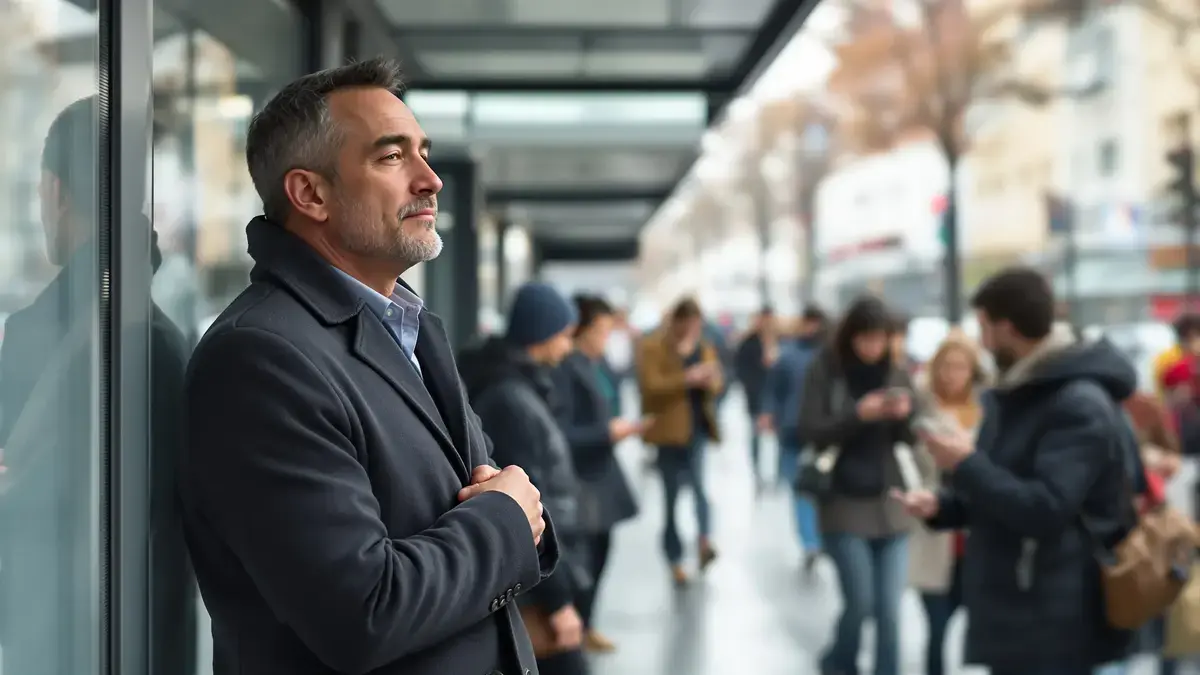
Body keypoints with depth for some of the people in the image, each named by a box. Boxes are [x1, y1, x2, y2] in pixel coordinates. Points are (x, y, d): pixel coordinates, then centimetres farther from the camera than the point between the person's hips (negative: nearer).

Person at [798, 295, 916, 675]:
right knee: (860, 603, -3)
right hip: (845, 506, -3)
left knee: (889, 610, 0)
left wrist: (904, 415, -15)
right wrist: (858, 414, -21)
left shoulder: (897, 374, 4)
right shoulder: (824, 371, -5)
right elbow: (810, 433, -9)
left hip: (890, 506, 3)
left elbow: (909, 440, 6)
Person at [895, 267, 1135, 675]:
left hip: (1053, 624, -10)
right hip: (1013, 613, 10)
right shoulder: (1017, 394, 12)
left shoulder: (1080, 405, -19)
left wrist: (966, 465, -18)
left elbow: (1044, 508, -28)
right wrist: (942, 506, 4)